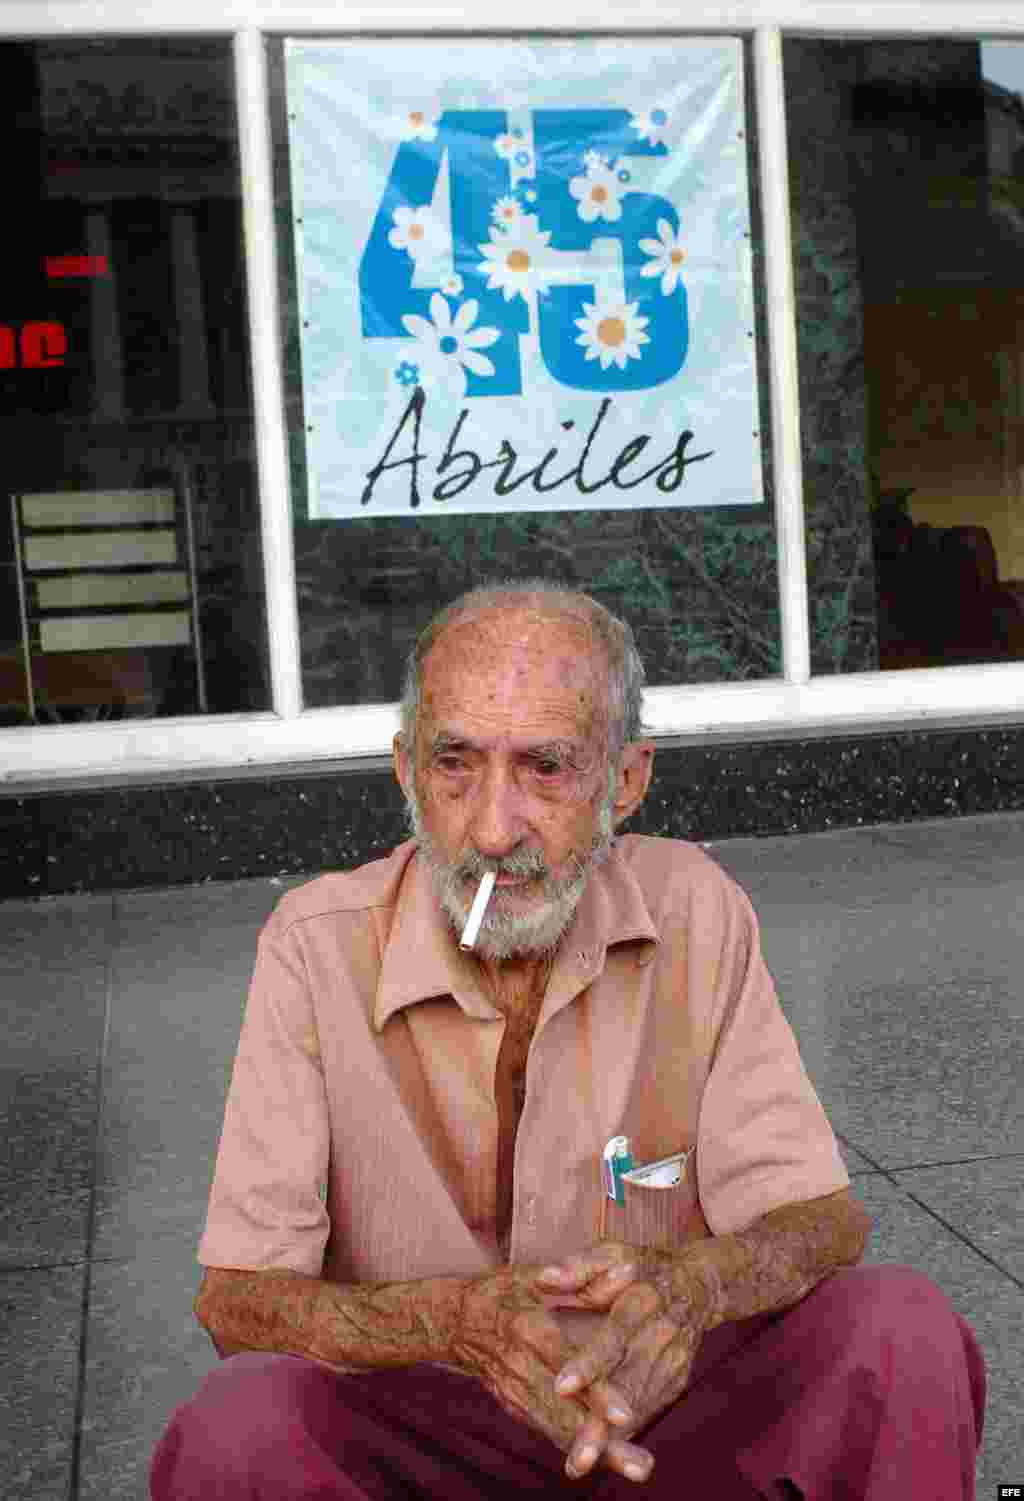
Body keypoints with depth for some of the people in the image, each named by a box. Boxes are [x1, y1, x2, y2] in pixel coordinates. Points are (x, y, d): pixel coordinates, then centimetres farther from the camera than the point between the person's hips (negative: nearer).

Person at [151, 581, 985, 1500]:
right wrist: (455, 1319, -36)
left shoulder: (694, 910, -9)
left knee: (902, 1328, -24)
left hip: (665, 1405, 1)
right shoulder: (317, 946, -14)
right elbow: (235, 1300, -15)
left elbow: (821, 1219, -9)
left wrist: (689, 1285, -34)